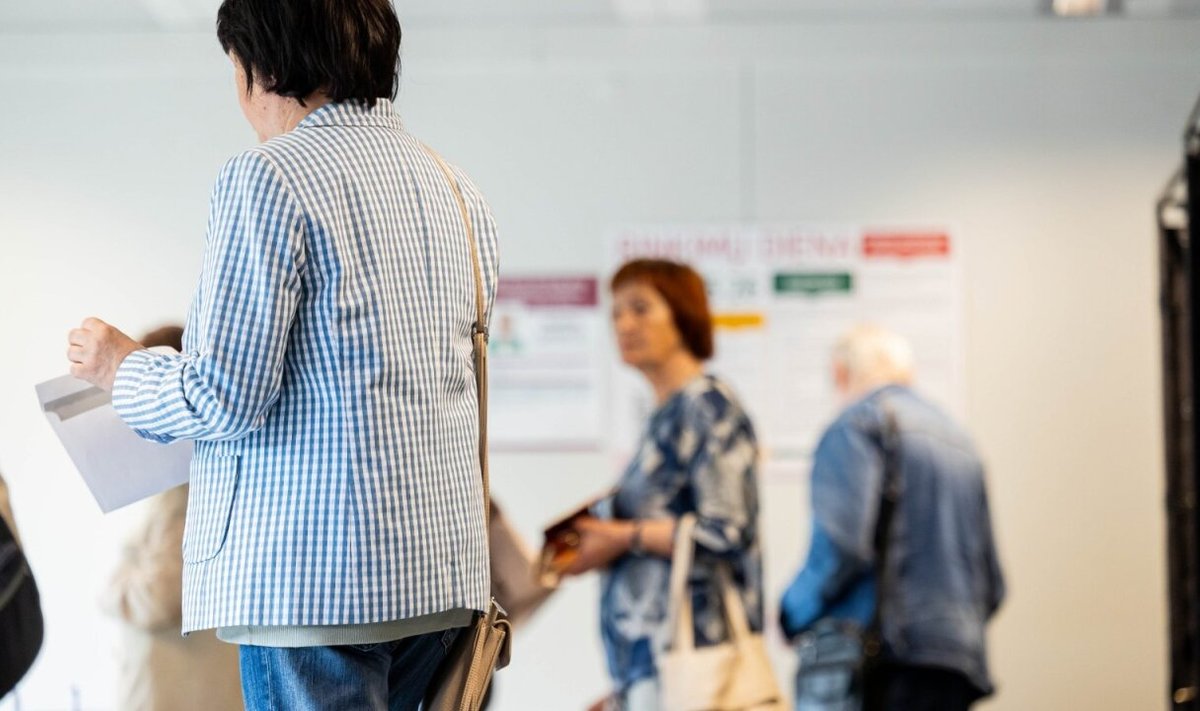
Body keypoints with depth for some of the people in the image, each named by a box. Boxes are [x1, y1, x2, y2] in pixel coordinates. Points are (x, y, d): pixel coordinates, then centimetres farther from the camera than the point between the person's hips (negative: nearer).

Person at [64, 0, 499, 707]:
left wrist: (121, 368, 6)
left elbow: (225, 401, -13)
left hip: (314, 575, -7)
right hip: (443, 569, 8)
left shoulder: (270, 179, -9)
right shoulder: (459, 191, 14)